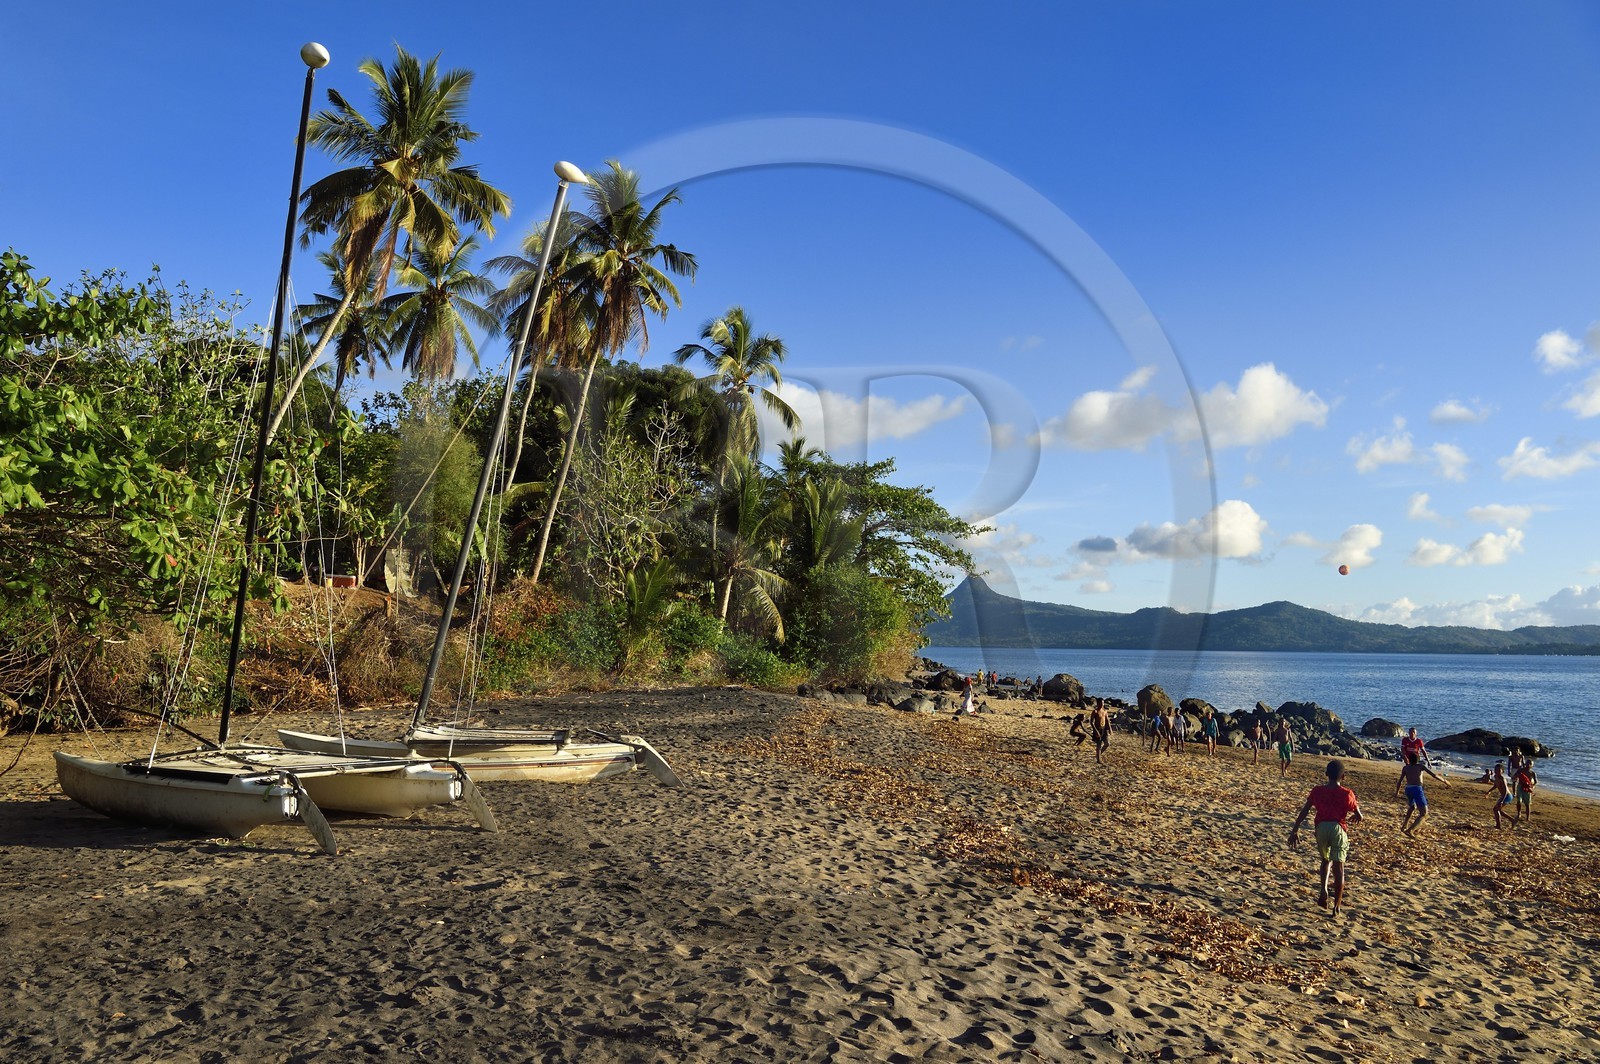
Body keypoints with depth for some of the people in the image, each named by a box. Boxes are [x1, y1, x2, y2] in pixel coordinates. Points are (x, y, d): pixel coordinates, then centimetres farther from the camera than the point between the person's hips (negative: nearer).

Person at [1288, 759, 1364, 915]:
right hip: (1338, 828, -2)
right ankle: (1336, 906, 2)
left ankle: (1324, 889, 2)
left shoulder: (1317, 791, 5)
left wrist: (1295, 830, 8)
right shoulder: (1347, 794, -1)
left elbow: (1304, 811, 3)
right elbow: (1359, 817, 4)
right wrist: (1352, 818, 28)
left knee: (1326, 860, 25)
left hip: (1321, 827, 2)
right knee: (1338, 867, 3)